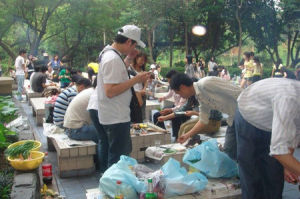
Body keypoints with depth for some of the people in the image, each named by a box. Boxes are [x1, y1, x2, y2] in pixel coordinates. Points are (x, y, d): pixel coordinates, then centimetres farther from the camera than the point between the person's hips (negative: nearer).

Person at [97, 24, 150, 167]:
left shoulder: (108, 52, 10)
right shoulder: (113, 59, -22)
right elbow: (110, 91, -27)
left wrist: (129, 59, 12)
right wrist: (135, 80, -24)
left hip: (116, 116, 11)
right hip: (116, 118, -11)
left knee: (125, 151, 23)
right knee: (118, 157, 1)